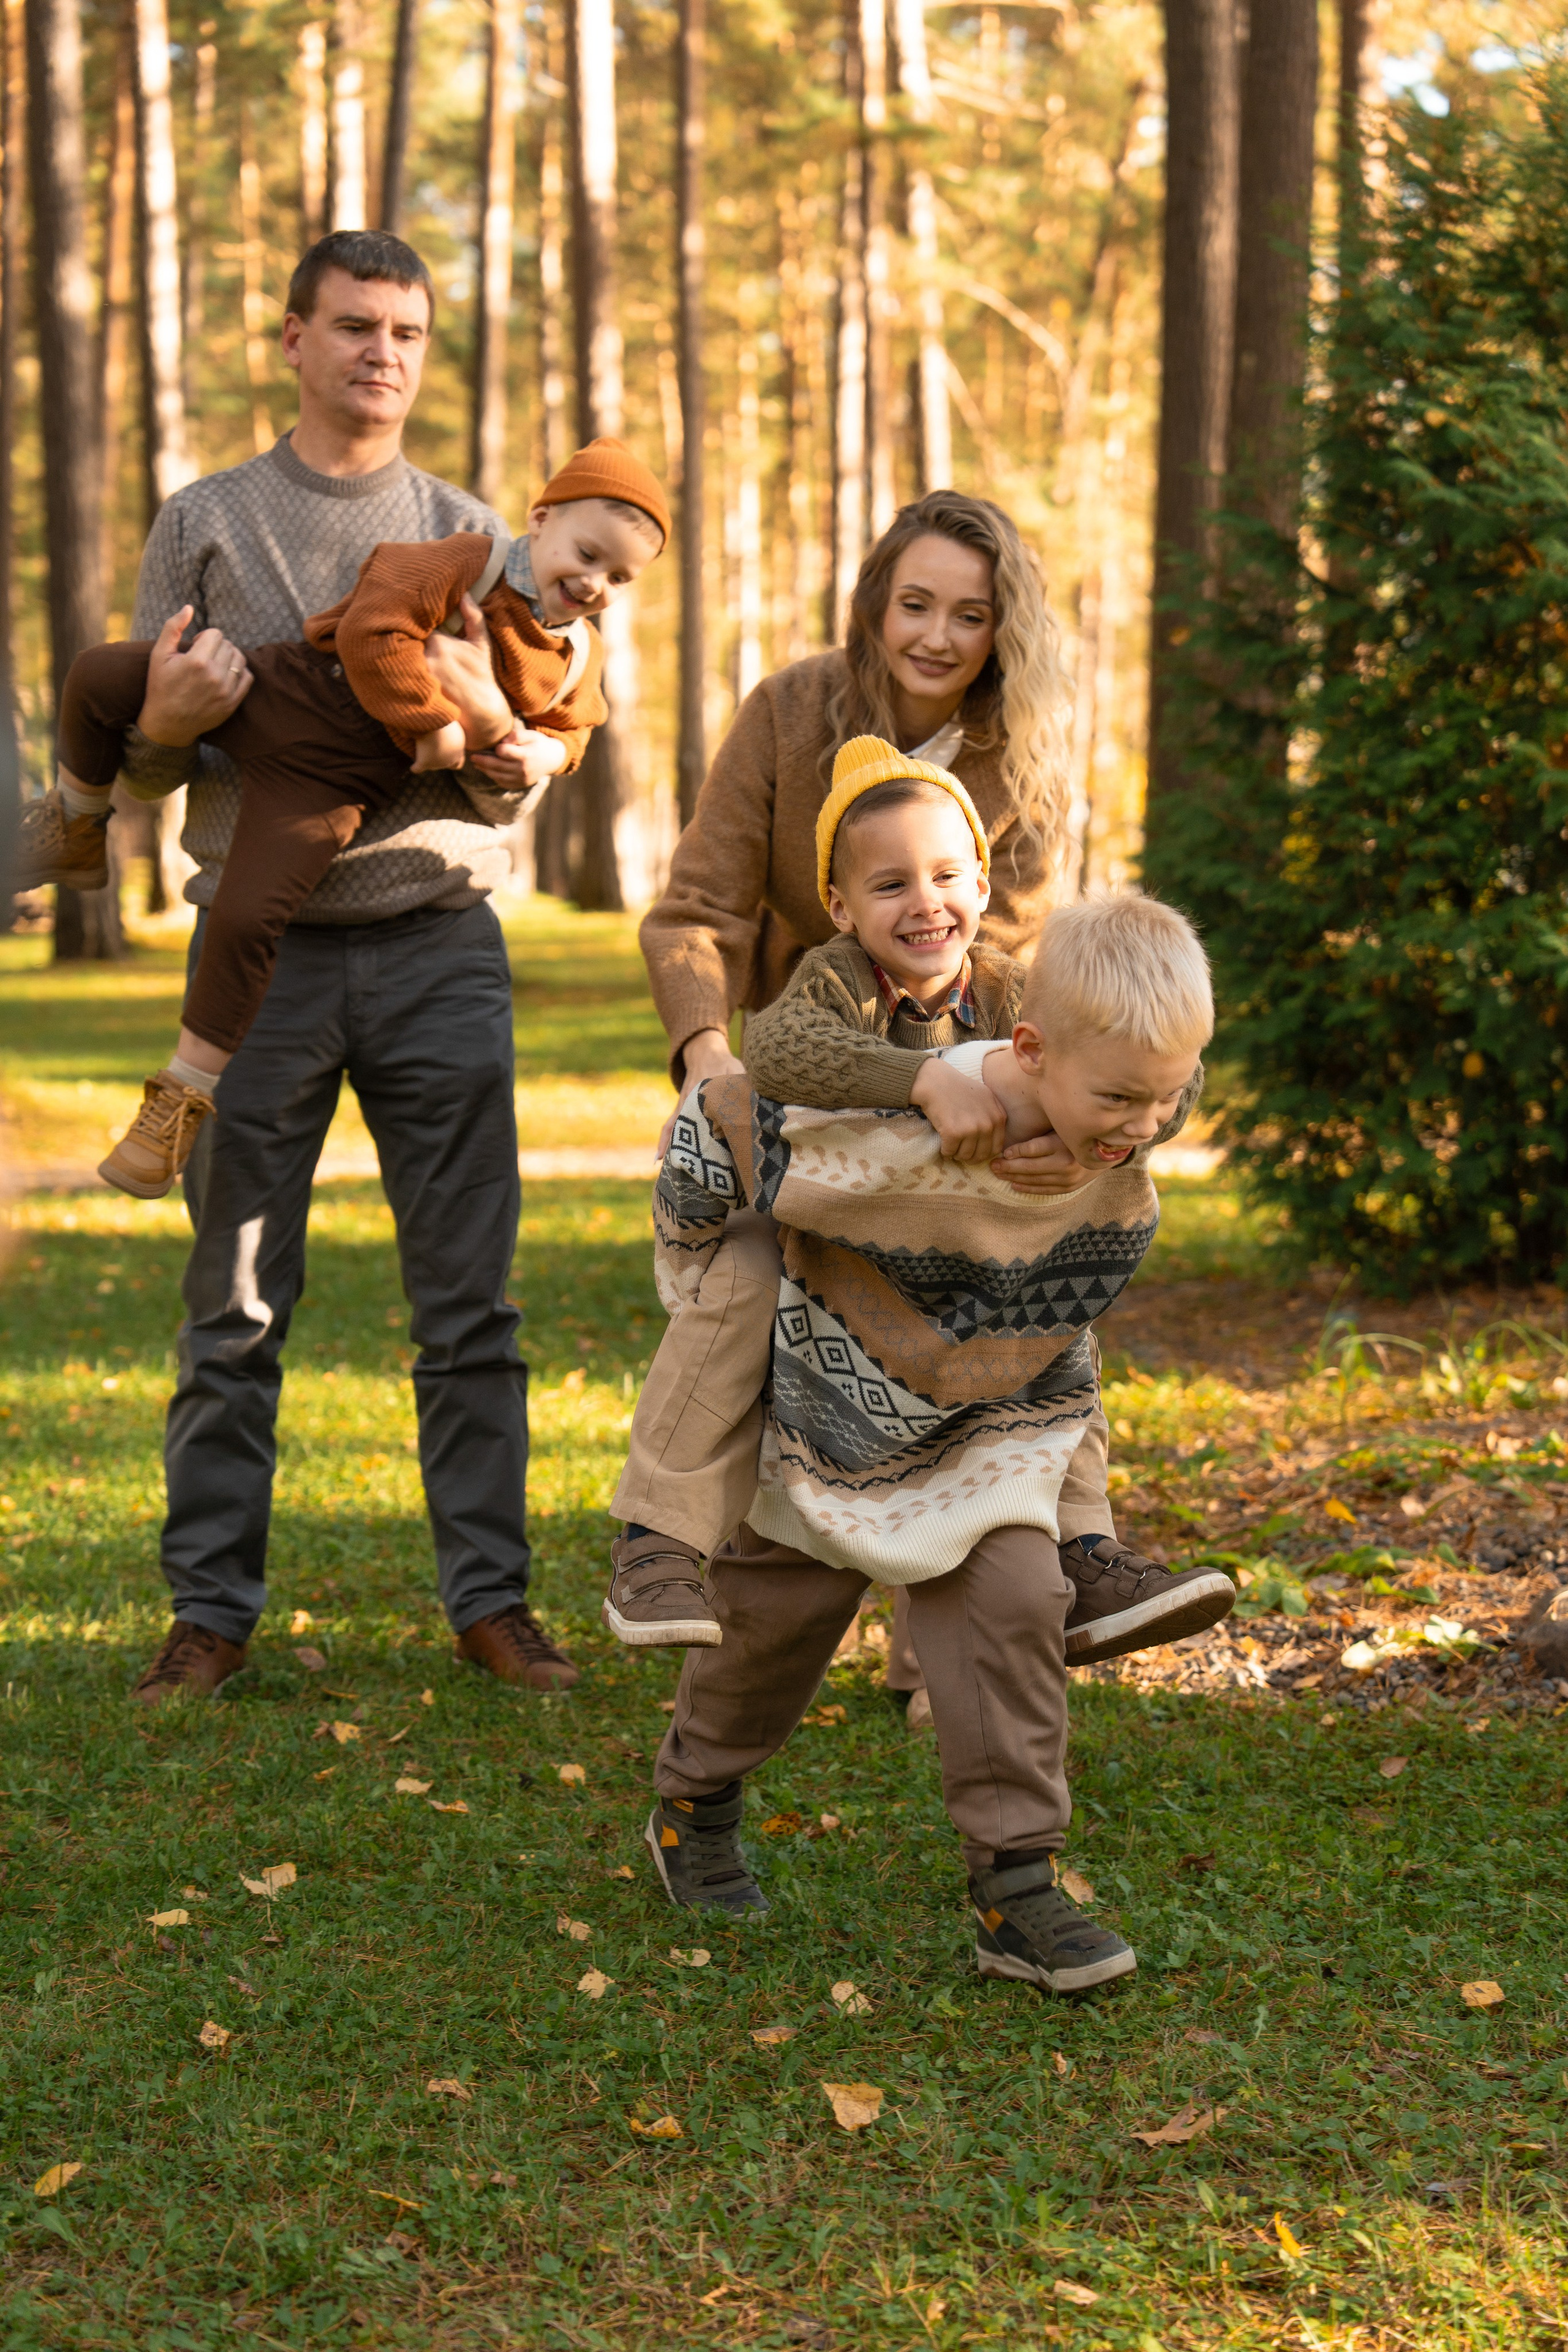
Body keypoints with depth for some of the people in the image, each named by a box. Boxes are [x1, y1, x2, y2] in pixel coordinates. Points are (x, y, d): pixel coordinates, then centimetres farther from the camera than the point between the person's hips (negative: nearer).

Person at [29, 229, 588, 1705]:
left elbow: (514, 789, 10)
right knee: (236, 1304, 1)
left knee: (469, 1298, 1)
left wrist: (480, 714, -13)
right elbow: (138, 768, 8)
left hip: (437, 941, 1)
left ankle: (490, 1597, 8)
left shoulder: (466, 535, 12)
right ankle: (212, 1610, 8)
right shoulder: (205, 526, 8)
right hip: (262, 942, -1)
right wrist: (171, 718, -15)